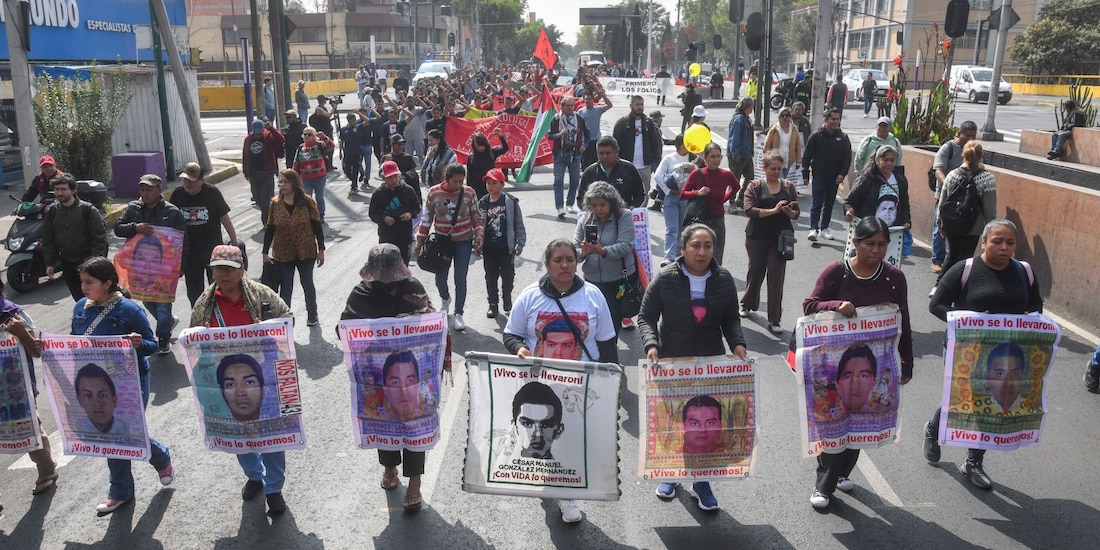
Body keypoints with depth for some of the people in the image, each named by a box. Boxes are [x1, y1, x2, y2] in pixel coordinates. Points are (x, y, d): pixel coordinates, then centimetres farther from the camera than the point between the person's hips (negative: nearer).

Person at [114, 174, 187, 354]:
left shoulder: (172, 212, -6)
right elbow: (118, 229, 0)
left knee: (163, 301, 1)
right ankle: (169, 320, 42)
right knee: (146, 299, 17)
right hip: (139, 264, 5)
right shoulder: (132, 208, 5)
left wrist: (179, 265, -9)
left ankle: (163, 339, 13)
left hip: (164, 265, -5)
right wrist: (135, 227, -21)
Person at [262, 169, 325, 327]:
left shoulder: (307, 202, -8)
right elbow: (270, 229, 3)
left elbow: (317, 226, -4)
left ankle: (312, 313, 36)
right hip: (282, 254, 1)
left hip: (305, 253, -1)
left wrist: (321, 250, -4)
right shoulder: (275, 203, -3)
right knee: (285, 288, 5)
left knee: (307, 284, 15)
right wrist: (265, 252, 2)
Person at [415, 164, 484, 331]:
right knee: (440, 278, 8)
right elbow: (427, 219, 1)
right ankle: (445, 299, 43)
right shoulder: (434, 192, -7)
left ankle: (458, 314, 13)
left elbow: (476, 217, 3)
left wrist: (479, 234, -13)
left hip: (464, 242, -1)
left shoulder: (469, 193, -6)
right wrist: (419, 243, 2)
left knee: (460, 279, -2)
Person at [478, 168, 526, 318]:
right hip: (489, 248, 3)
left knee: (508, 276, 8)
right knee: (490, 277, 9)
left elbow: (519, 224, -2)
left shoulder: (510, 202, -8)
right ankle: (493, 304, 23)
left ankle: (507, 302, 28)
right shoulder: (482, 203, 1)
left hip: (506, 248, -2)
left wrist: (520, 243, -2)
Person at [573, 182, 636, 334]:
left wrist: (603, 251, -35)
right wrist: (581, 253, -24)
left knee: (613, 320, 1)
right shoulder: (585, 220, 3)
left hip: (620, 279, -3)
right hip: (592, 280, 3)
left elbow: (624, 245, -18)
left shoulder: (624, 216, -7)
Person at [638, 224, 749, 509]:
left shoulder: (724, 279, -3)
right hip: (671, 362, -2)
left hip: (712, 363, 2)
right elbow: (646, 317, -6)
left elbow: (731, 319, 7)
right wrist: (651, 344, -22)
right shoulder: (665, 278, -11)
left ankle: (701, 482, 22)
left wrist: (737, 343, -9)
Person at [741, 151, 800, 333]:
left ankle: (774, 320, -1)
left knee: (776, 276, -4)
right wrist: (773, 211, -24)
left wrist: (789, 211, -17)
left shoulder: (788, 187, 5)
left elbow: (796, 214, 6)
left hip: (780, 238, 1)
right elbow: (749, 210, -15)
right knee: (755, 271, 15)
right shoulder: (755, 186, -2)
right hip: (757, 237, -1)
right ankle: (747, 304, 41)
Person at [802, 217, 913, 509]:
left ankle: (831, 479, 28)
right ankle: (825, 480, 19)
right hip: (837, 361, -3)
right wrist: (836, 305, -28)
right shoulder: (837, 272, -10)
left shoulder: (894, 277, -2)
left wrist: (906, 364, 6)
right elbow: (809, 306, -8)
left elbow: (903, 324, 5)